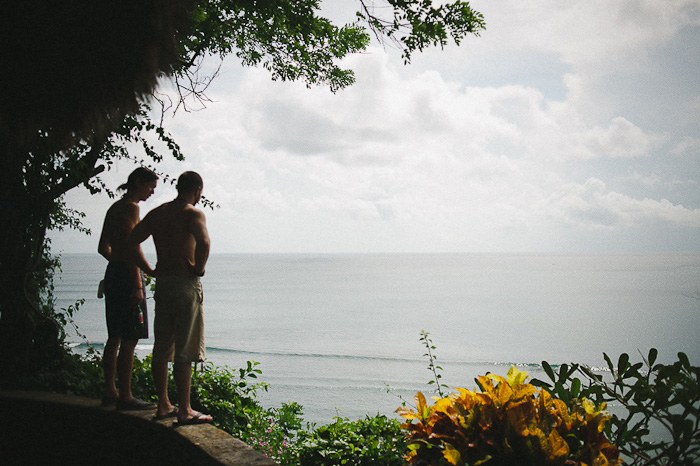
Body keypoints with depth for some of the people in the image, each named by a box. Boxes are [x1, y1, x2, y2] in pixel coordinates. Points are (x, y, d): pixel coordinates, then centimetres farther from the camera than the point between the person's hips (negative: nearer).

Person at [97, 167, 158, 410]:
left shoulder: (114, 208, 17)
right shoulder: (130, 207, -11)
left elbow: (103, 248, 23)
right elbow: (130, 246, -19)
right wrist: (137, 285, -21)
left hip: (113, 273, 10)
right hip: (127, 277, -10)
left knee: (115, 338, 14)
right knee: (129, 340, -6)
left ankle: (110, 392, 20)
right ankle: (125, 396, -3)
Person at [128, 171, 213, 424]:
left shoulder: (157, 213, 12)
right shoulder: (193, 213, -10)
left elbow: (132, 240, 11)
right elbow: (203, 242, -28)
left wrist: (150, 270, 11)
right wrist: (199, 269, -13)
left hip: (162, 282, 7)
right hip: (186, 283, -7)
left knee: (162, 347, 13)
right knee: (184, 351, -3)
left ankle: (163, 405, 21)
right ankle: (184, 410, 1)